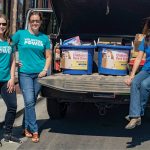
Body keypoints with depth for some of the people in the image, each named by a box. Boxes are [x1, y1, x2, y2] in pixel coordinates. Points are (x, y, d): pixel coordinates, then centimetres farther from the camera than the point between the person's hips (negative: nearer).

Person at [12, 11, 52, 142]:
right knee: (29, 102, -9)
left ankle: (26, 127, 24)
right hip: (25, 73, -2)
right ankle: (34, 131, -2)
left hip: (39, 74, 2)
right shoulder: (20, 34, 2)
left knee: (32, 102, 9)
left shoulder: (44, 38, 8)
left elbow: (48, 56, 12)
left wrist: (45, 70, -1)